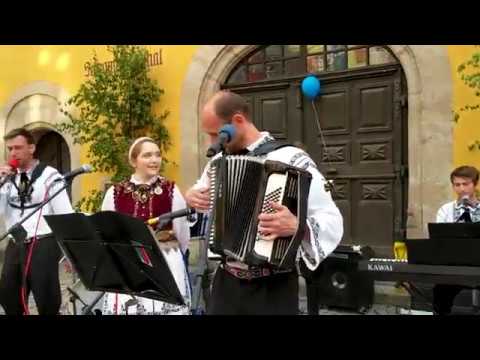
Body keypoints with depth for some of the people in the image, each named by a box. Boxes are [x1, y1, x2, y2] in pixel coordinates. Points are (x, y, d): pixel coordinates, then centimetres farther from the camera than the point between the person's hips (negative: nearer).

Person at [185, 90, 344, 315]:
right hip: (225, 282, 5)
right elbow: (200, 192, 24)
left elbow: (332, 222, -16)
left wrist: (296, 226, -35)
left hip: (273, 288, -5)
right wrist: (191, 197, 1)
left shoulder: (291, 160, -13)